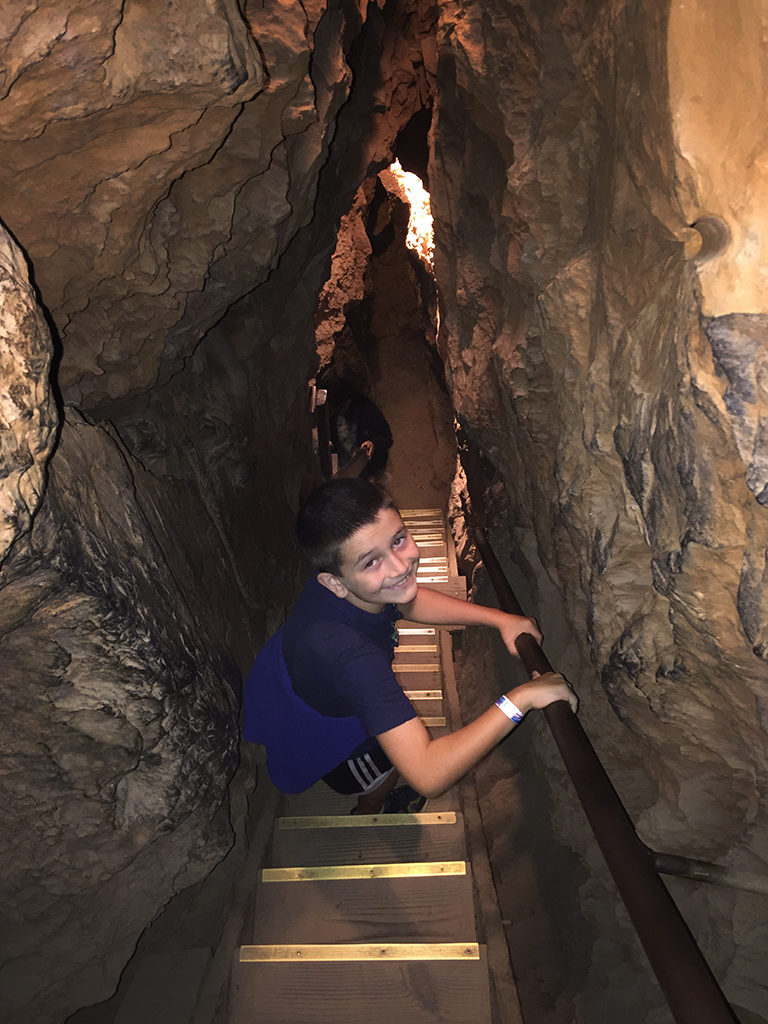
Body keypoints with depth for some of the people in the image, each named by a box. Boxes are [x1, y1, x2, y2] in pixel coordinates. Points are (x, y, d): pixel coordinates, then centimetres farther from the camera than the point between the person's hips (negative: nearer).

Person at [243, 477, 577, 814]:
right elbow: (428, 775, -50)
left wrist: (499, 618, -11)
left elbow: (409, 603, -2)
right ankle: (367, 815, 55)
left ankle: (375, 798, 61)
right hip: (313, 744, -6)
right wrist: (521, 698, -47)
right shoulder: (352, 655, -49)